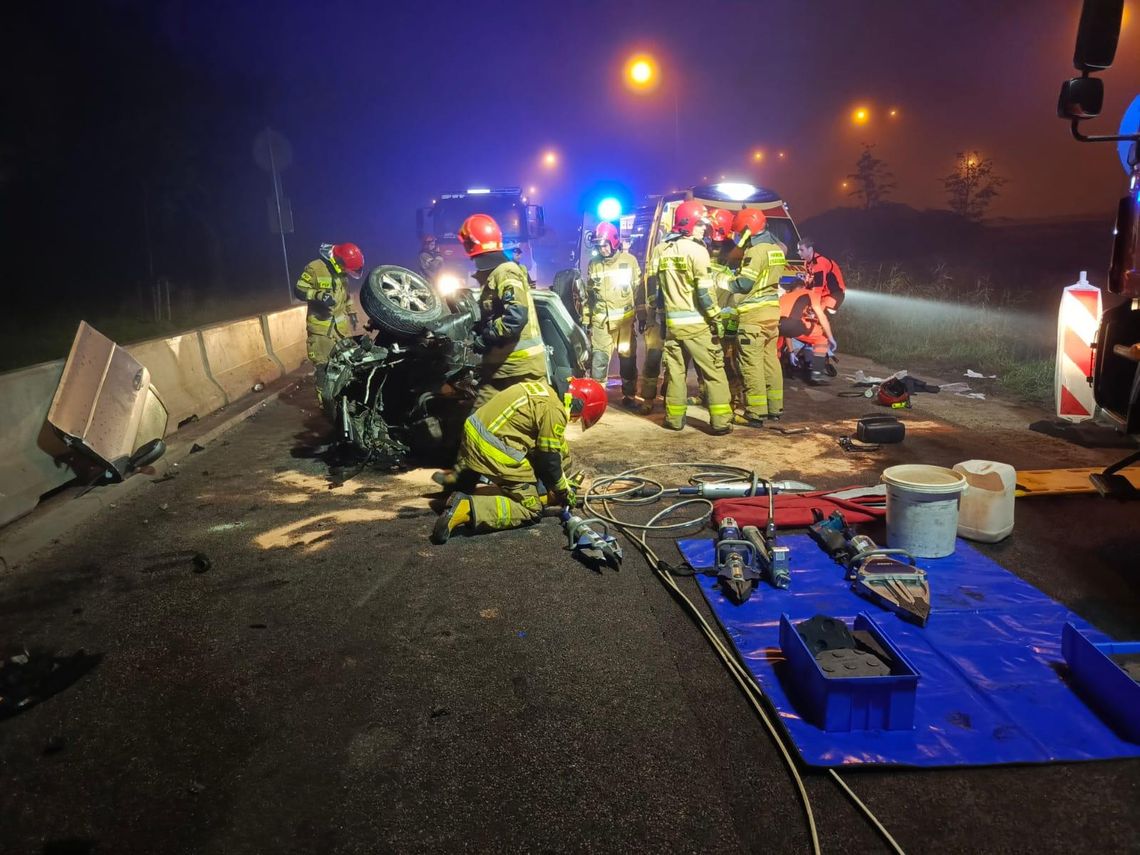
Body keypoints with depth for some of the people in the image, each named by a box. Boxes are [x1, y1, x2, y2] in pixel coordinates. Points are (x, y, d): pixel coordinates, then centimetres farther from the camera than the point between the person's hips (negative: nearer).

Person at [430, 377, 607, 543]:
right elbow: (549, 460, -10)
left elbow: (553, 447, 24)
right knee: (531, 509, 0)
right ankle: (467, 509, -17)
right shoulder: (554, 410, -17)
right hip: (494, 452, -10)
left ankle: (459, 478, 44)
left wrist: (563, 480, 31)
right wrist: (564, 492, 7)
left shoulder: (546, 389, 13)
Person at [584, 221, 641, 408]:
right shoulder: (594, 264, 8)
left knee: (628, 358, 8)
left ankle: (628, 395, 20)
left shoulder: (629, 260, 2)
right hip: (600, 321, 1)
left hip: (625, 319, 0)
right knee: (598, 359, -4)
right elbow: (588, 294, 12)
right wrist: (585, 319, 9)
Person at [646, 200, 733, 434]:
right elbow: (705, 291, -15)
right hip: (696, 322, -6)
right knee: (714, 371, 1)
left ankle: (674, 418, 18)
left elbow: (653, 287, 12)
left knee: (675, 371, 14)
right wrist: (716, 319, -10)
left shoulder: (660, 250, 9)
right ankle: (720, 421, 0)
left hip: (672, 322, 6)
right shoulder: (696, 250, -10)